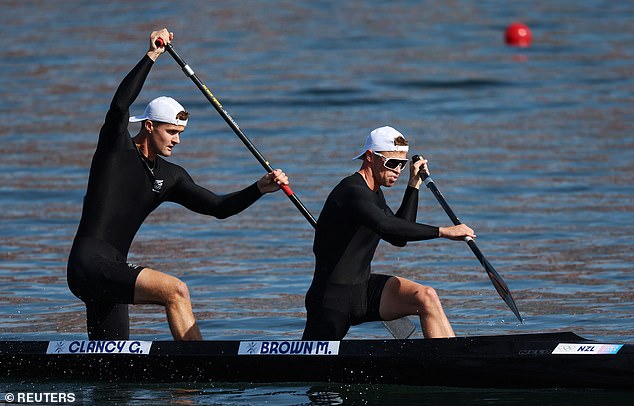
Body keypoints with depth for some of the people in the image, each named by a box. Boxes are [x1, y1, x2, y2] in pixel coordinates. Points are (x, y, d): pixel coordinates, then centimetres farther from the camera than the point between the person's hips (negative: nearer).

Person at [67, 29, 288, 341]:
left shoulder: (170, 177, 17)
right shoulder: (117, 148, -1)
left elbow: (218, 207, 15)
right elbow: (120, 104, -20)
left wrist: (260, 189, 2)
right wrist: (152, 56, -22)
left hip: (111, 274, 9)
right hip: (89, 263, -9)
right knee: (175, 291, -24)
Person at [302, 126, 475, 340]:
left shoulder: (374, 193, 12)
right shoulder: (352, 192, -19)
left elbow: (399, 238, 19)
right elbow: (386, 226, -35)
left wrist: (414, 186, 14)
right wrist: (442, 231, -36)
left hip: (364, 288, 8)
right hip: (333, 297, -8)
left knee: (426, 298, -15)